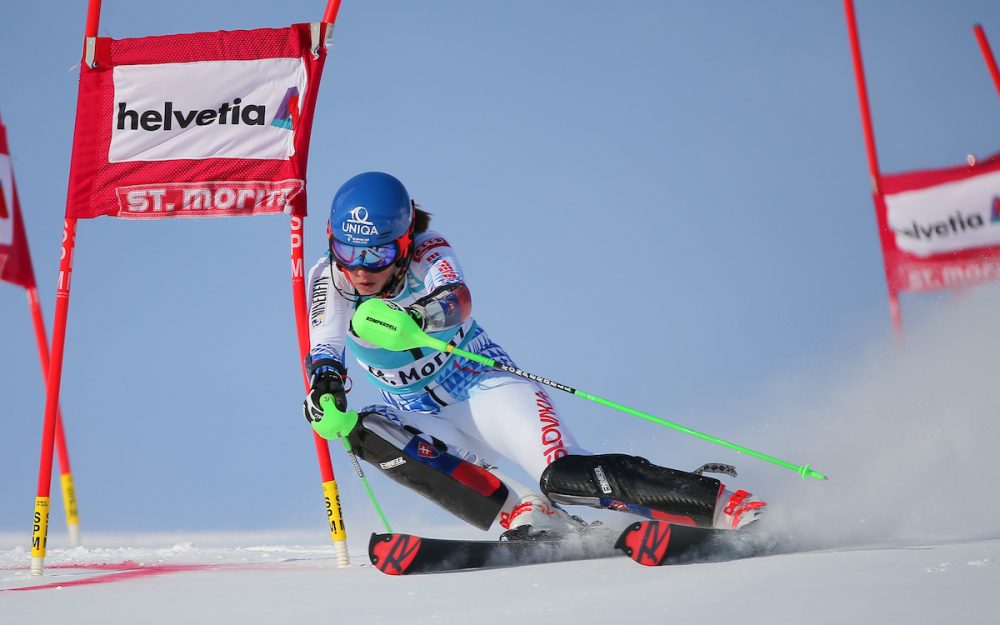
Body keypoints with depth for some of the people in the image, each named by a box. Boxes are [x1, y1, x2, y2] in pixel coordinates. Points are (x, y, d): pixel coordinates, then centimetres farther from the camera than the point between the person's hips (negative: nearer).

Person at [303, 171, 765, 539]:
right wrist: (326, 381, -44)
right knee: (368, 434, -28)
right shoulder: (327, 279, -8)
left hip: (484, 386, -4)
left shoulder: (428, 252, -17)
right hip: (424, 417, 5)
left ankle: (732, 507, -24)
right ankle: (520, 512, -25)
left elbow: (456, 303, -38)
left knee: (566, 475, -27)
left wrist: (410, 317, -61)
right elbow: (323, 348, -20)